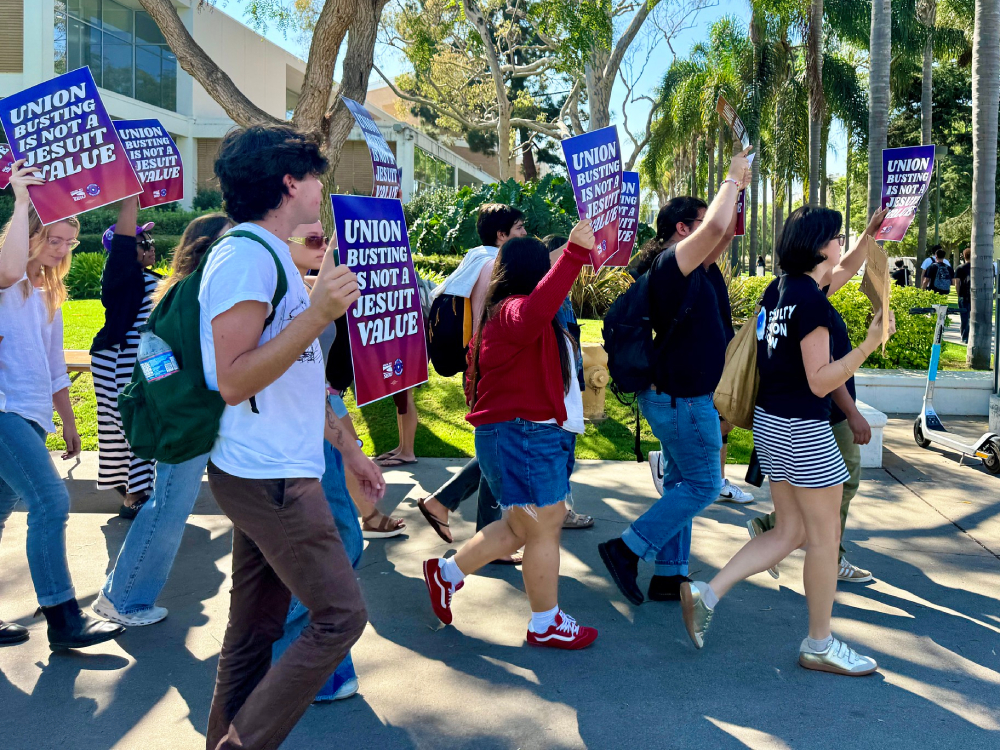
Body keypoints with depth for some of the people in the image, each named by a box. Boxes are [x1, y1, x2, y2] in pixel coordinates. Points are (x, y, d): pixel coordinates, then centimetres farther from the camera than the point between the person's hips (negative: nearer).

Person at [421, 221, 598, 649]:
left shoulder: (507, 314, 20)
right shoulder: (513, 310, -16)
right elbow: (534, 311, -40)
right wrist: (574, 254, -45)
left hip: (534, 437, 11)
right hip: (523, 437, -11)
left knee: (521, 528, 17)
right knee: (544, 529, -1)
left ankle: (446, 573, 28)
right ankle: (545, 624, 13)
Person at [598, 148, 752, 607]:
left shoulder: (682, 268, 12)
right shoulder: (672, 262, -16)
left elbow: (721, 234, 26)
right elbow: (715, 226, -31)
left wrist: (738, 188, 16)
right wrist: (731, 180, -14)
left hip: (671, 394, 10)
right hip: (683, 397, -10)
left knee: (681, 482, 14)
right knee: (703, 484, -1)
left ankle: (669, 575, 20)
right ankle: (626, 550, 0)